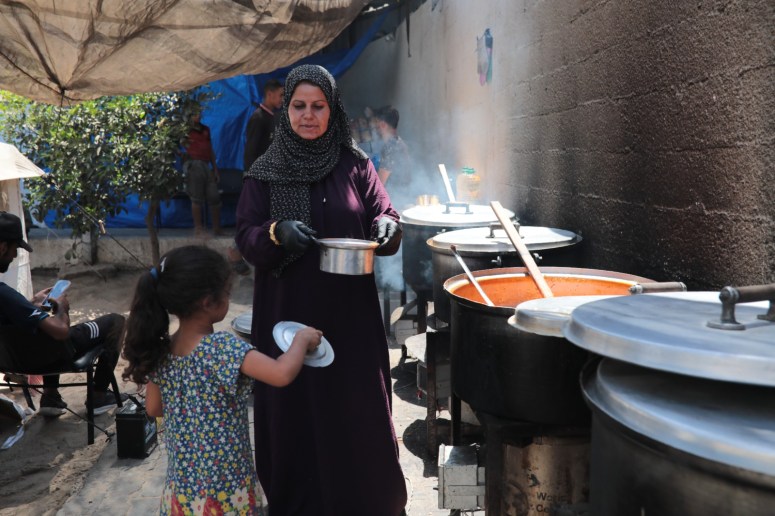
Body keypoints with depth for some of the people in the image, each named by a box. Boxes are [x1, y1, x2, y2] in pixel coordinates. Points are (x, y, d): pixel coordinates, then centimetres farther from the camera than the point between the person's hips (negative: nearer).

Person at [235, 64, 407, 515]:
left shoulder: (355, 163, 4)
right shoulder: (266, 171, 3)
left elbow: (387, 217, 4)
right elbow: (246, 237, -1)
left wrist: (386, 226, -18)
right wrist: (277, 232, -22)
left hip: (351, 313, 1)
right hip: (287, 313, 0)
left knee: (357, 410, 5)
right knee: (293, 413, 4)